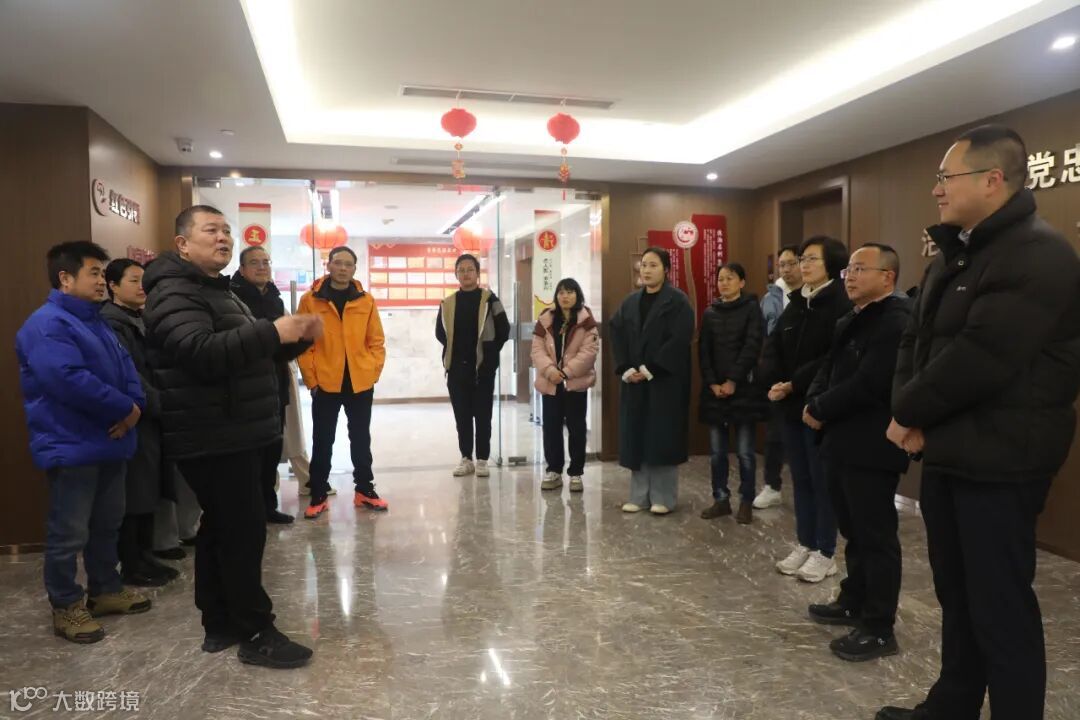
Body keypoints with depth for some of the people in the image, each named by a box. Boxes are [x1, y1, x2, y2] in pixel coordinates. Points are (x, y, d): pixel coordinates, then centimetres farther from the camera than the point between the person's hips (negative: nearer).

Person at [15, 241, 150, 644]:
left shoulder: (94, 321, 15)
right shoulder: (47, 324, -16)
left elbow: (125, 367, 11)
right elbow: (69, 379, -29)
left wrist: (135, 406, -8)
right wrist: (125, 408, -20)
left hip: (108, 442, 9)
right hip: (71, 448, -9)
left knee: (108, 524, 18)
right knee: (69, 533, 2)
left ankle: (105, 590, 32)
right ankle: (66, 608, 16)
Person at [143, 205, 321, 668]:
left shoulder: (218, 290, 21)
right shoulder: (175, 293, -14)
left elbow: (242, 352, 30)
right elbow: (201, 353, -32)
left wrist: (293, 336, 15)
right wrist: (274, 332, -34)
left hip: (231, 434, 11)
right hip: (213, 438, -11)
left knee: (220, 527, 15)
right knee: (243, 531, -8)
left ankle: (220, 624, 25)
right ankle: (256, 634, 2)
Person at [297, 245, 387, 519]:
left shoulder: (366, 300, 4)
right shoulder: (310, 300, -2)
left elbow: (376, 341, 6)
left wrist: (374, 371, -3)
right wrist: (311, 379, -7)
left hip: (361, 383, 2)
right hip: (325, 384, -2)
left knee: (361, 438, 12)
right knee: (322, 441, 7)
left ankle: (364, 489, 24)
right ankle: (319, 496, 17)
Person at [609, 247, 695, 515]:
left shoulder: (678, 301, -5)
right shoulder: (630, 301, 12)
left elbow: (679, 340, -15)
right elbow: (617, 335, 6)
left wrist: (650, 370, -18)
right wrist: (626, 369, -8)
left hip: (666, 380, -5)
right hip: (634, 380, 5)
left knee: (663, 437, -1)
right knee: (636, 437, 7)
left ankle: (663, 498, 8)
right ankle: (639, 496, 15)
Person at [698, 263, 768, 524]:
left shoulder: (752, 309, -1)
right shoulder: (710, 312, 11)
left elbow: (752, 348, -9)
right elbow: (703, 351, 6)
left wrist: (733, 381, -14)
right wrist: (713, 383, -6)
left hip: (744, 389, -4)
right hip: (714, 390, 4)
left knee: (744, 451, 0)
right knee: (717, 451, 8)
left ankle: (746, 502, 12)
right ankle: (721, 499, 18)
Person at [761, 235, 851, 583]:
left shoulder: (842, 304, -11)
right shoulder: (795, 304, 13)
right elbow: (773, 346, 6)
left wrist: (794, 384, -20)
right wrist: (775, 382, -12)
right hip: (792, 404, 7)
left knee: (822, 478, 2)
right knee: (801, 478, 13)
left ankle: (825, 553, 14)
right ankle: (805, 544, 24)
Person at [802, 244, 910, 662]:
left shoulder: (896, 323, -16)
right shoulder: (850, 322, 17)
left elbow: (866, 385, -24)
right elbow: (829, 368, 16)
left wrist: (820, 410, -12)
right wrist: (815, 401, -4)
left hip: (871, 448, -10)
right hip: (843, 443, 10)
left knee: (876, 536, 0)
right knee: (854, 531, 19)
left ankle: (879, 629, 10)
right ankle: (853, 603, 34)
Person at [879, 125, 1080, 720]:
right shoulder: (952, 255, 14)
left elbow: (979, 359, -26)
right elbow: (915, 341, 11)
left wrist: (908, 412, -12)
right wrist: (909, 415, -5)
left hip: (999, 461, -9)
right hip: (946, 453, 9)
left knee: (1000, 603, 2)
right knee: (956, 592, 19)